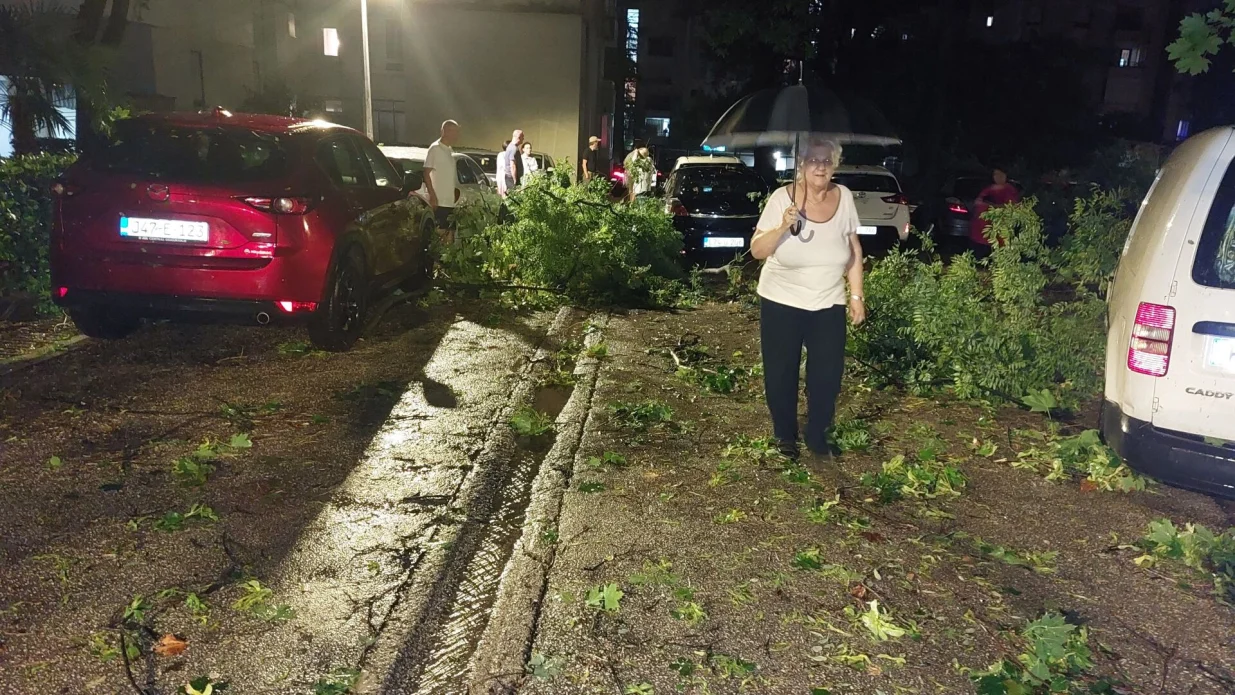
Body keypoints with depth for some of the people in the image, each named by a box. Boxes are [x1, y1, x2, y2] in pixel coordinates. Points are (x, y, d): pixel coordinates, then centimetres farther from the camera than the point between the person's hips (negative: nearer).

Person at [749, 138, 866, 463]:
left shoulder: (844, 197, -5)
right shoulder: (782, 198, -13)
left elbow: (854, 250, 5)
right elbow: (757, 250, -12)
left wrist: (857, 295, 3)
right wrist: (783, 227, -28)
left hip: (829, 305, 2)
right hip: (781, 303, -2)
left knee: (828, 374, 6)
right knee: (781, 374, 9)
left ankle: (818, 437, 29)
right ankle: (785, 436, 31)